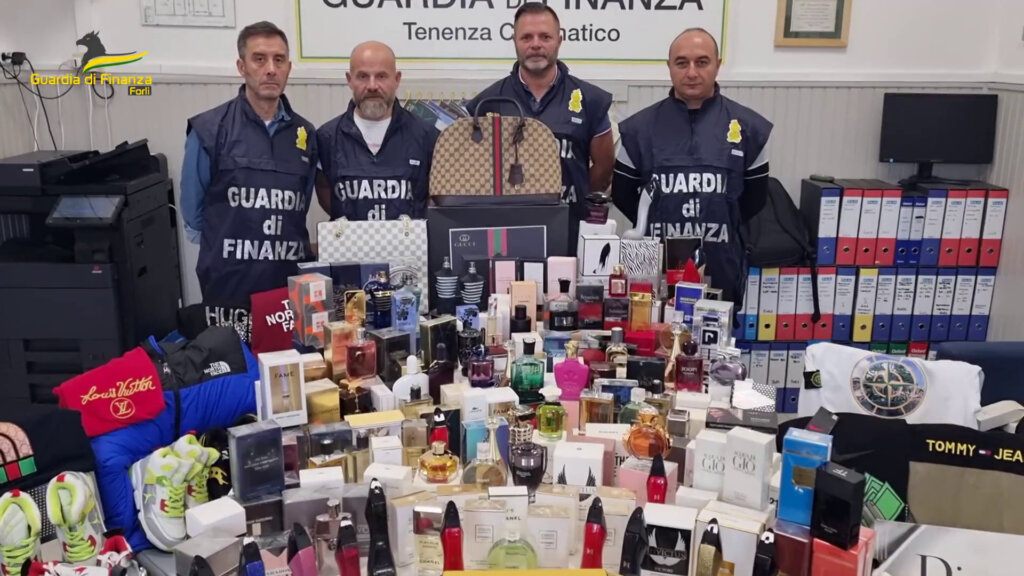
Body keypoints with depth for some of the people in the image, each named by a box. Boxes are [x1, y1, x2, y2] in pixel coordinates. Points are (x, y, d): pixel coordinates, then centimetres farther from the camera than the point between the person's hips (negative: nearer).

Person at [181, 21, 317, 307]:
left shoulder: (304, 133, 7)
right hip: (229, 284, -3)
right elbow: (193, 210, 4)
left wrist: (285, 248, 11)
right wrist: (227, 248, 11)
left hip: (291, 281, 3)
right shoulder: (209, 130, -5)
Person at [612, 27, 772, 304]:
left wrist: (722, 230, 5)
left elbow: (755, 198, 9)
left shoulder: (749, 127, 2)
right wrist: (654, 228, 4)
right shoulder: (639, 127, 2)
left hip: (721, 271, 0)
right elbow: (621, 194, 10)